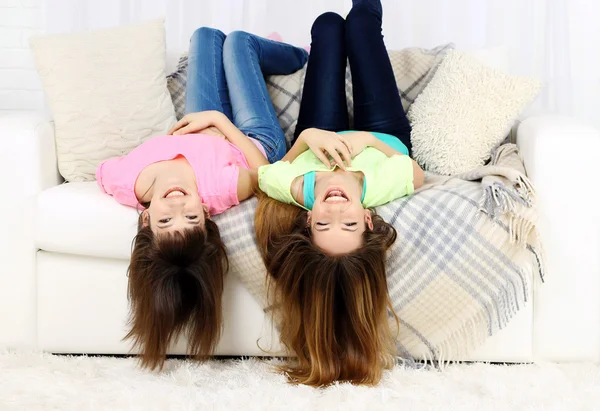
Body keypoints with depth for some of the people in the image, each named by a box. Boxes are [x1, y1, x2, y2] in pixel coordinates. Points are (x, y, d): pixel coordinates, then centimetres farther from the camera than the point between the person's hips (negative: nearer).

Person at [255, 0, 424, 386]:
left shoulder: (289, 186, -51)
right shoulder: (386, 186, -53)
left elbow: (268, 172, -24)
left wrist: (307, 137, -39)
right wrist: (369, 140, -37)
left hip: (318, 139, 1)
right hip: (387, 139, 0)